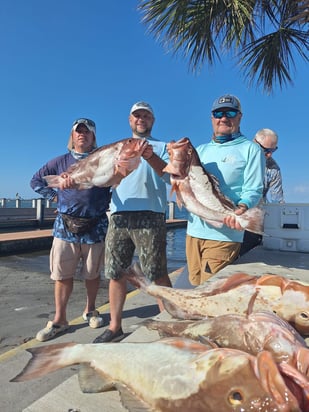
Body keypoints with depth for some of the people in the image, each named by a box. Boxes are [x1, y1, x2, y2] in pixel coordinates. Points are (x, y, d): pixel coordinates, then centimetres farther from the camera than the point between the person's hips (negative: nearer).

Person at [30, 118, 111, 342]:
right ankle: (59, 320, 17)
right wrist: (54, 196, 6)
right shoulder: (61, 161, 10)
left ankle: (90, 310, 31)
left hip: (95, 226, -1)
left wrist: (108, 200, -6)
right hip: (65, 226, 2)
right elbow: (36, 181, 17)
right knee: (62, 274, 4)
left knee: (92, 273, 11)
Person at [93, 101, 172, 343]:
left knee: (158, 273, -3)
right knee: (115, 273, 7)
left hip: (149, 216, -3)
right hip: (118, 216, 4)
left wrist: (150, 157, -23)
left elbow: (170, 176, -5)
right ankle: (115, 327, 21)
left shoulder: (161, 147, 13)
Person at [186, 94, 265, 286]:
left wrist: (242, 208, -28)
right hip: (194, 229, 5)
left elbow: (253, 190, -6)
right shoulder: (201, 150, 16)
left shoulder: (250, 149, 2)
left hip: (224, 234, -5)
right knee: (196, 286, 15)